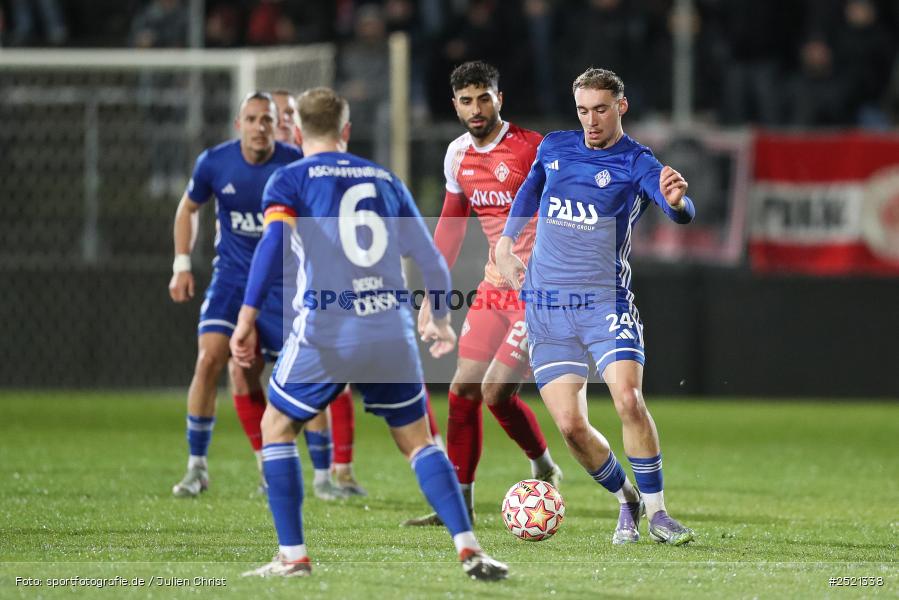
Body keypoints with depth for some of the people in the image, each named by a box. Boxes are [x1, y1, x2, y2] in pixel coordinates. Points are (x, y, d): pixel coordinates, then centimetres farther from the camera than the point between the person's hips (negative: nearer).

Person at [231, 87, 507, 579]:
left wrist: (247, 317, -17)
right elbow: (430, 259, 16)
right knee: (417, 441, 15)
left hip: (325, 333, -3)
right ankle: (468, 549, 0)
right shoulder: (385, 180, 16)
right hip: (392, 330, 3)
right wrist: (440, 318, 31)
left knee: (276, 429, 16)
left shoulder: (290, 179, 5)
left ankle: (292, 557, 8)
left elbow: (274, 242, -13)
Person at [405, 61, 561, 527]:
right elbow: (450, 226, 19)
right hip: (494, 290, 7)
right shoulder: (458, 155, 7)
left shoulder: (531, 149, -14)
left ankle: (545, 469, 10)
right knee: (463, 390, 1)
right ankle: (459, 502, 9)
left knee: (496, 391, -14)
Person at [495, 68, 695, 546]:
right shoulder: (554, 147, 9)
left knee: (628, 400, -24)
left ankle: (655, 511, -11)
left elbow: (681, 213, -25)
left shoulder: (635, 163, -6)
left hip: (605, 303, -3)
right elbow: (529, 190, 30)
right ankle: (626, 500, 16)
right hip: (545, 307, 3)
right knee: (571, 425, -7)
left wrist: (676, 201, -48)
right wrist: (505, 243, 21)